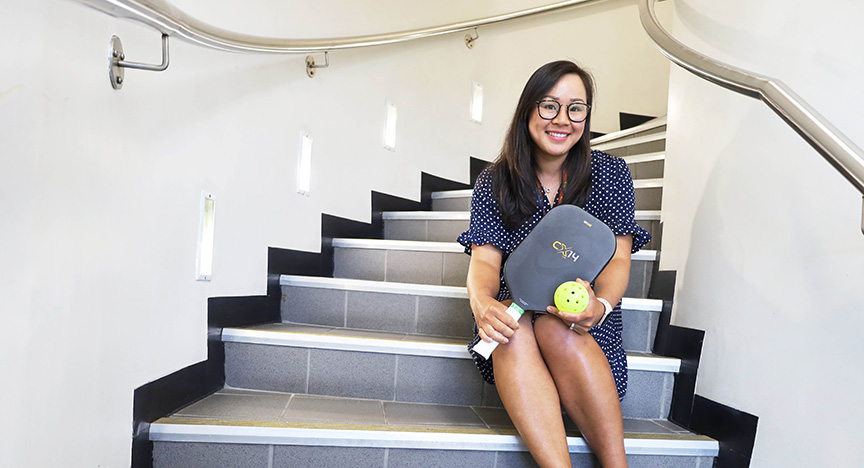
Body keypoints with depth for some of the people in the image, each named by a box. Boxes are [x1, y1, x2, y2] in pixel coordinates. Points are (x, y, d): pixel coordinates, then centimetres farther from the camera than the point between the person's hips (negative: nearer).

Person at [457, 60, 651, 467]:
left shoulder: (609, 173, 2)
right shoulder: (494, 182, 3)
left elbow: (618, 258, -5)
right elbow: (485, 259, -6)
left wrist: (600, 304, -29)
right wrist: (481, 300, -32)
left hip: (583, 311, -1)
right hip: (515, 307, 1)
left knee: (556, 330, -35)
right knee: (511, 332, -34)